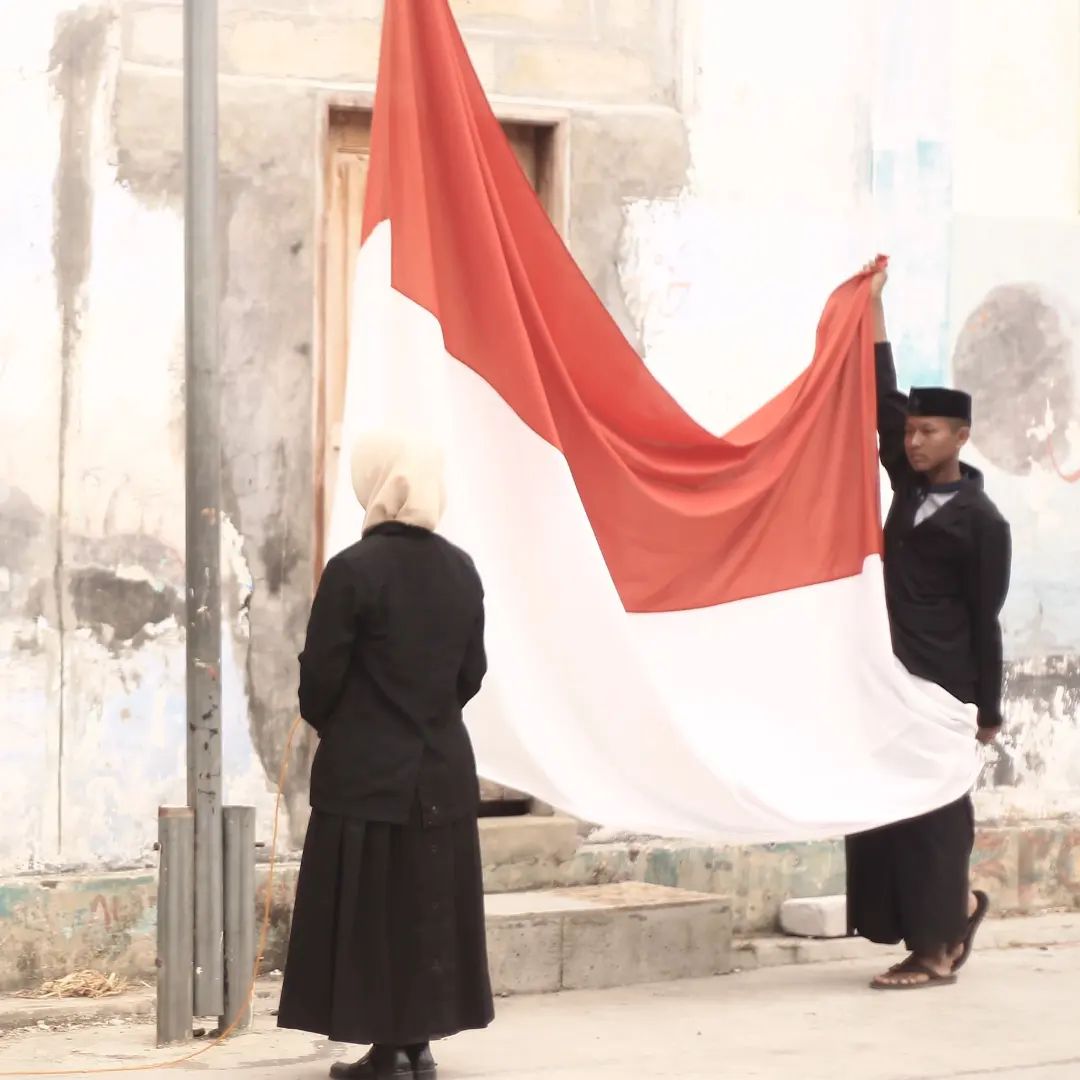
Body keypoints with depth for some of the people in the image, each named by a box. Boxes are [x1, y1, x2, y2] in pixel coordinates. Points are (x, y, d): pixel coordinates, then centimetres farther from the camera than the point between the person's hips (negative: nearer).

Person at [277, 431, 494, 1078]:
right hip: (442, 770, 6)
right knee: (429, 904, 11)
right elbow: (473, 669, 7)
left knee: (370, 908, 1)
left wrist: (329, 726, 9)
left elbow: (322, 672, -11)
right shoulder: (460, 570, 2)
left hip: (365, 772, -5)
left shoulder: (354, 570, -15)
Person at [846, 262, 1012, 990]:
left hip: (940, 687, -7)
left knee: (931, 814, -5)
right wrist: (875, 307, 4)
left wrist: (988, 710, -5)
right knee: (888, 811, 7)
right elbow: (884, 404, 8)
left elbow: (985, 621, -7)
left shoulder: (980, 521, -7)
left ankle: (937, 951, -1)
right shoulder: (910, 489, 10)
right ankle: (958, 906, 23)